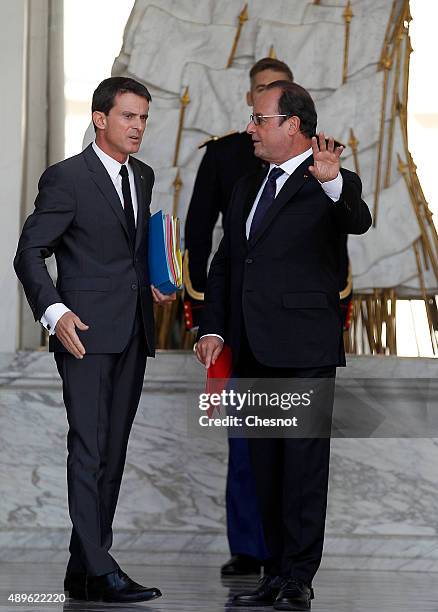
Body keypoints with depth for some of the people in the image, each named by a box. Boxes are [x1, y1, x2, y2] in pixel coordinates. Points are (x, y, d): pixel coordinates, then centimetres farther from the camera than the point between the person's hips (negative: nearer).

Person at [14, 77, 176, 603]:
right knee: (88, 449, -12)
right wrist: (54, 312, -23)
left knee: (113, 452, 7)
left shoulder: (142, 177, 16)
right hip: (86, 331, -7)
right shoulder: (67, 178, -7)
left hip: (132, 335, 7)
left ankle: (84, 571, 12)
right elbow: (29, 253, -10)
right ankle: (97, 570, -16)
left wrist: (149, 284, 10)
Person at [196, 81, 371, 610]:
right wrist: (212, 328, 8)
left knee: (304, 463, -6)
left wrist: (334, 183, -46)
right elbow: (224, 263, 19)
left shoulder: (331, 184, -4)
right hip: (253, 349, 7)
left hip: (305, 348, -7)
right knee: (265, 466, 11)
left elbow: (357, 222, -25)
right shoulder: (246, 188, 18)